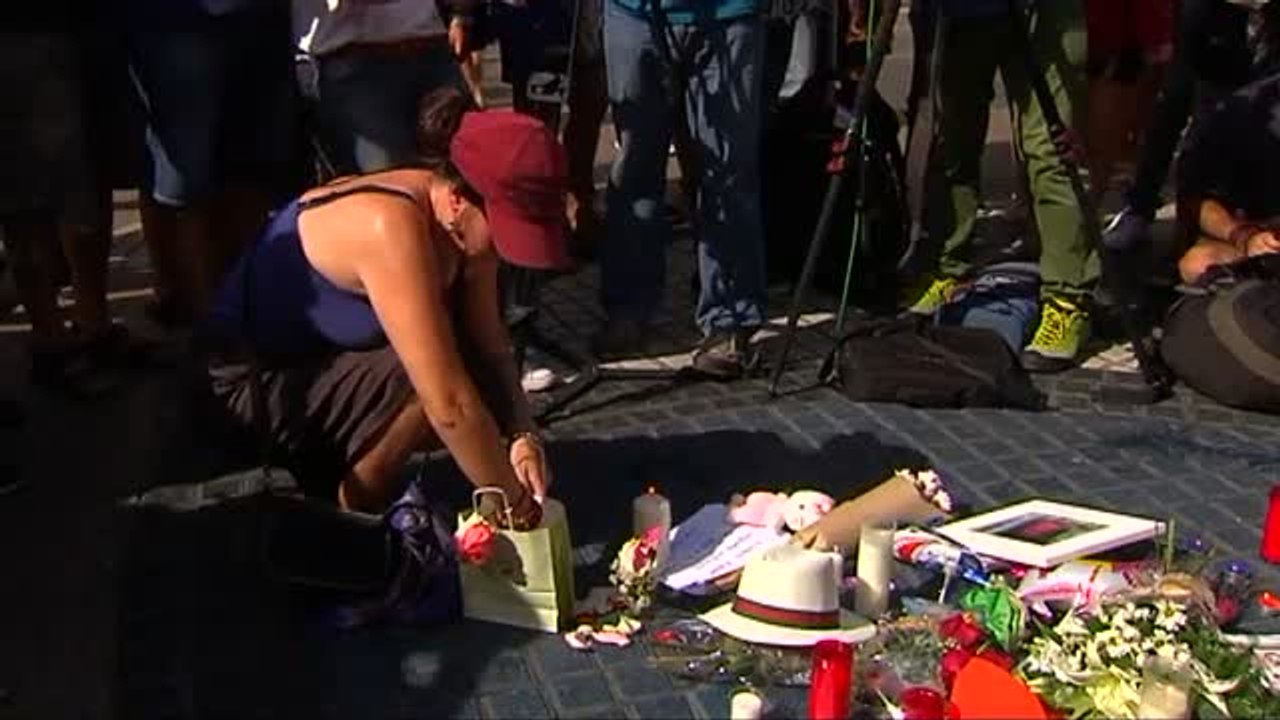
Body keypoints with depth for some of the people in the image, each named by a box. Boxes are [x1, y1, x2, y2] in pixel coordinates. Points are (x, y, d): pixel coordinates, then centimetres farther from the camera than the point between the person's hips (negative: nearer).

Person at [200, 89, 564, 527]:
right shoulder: (392, 229, -35)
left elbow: (490, 344, -5)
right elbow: (448, 402, -37)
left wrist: (522, 435, -20)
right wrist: (514, 502, -28)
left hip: (329, 358, 9)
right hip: (253, 381, -8)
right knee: (438, 380, -27)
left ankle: (336, 457, 11)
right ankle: (356, 513, -5)